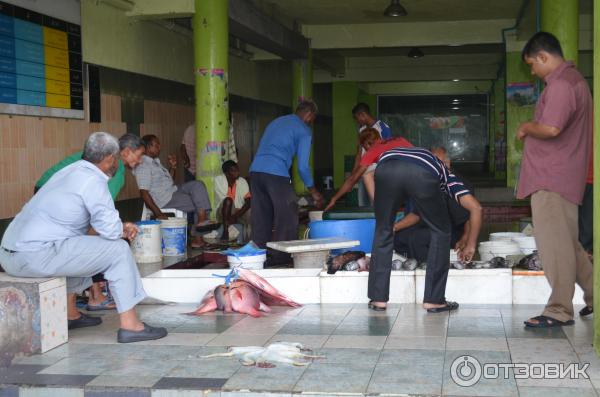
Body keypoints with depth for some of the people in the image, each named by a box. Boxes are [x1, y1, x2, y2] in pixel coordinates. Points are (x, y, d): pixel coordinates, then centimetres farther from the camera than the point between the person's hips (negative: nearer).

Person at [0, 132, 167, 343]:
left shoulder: (70, 171, 19)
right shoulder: (92, 179, -9)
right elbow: (109, 228, -16)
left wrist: (121, 228, 19)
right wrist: (122, 231, 7)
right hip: (35, 257, -10)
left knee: (78, 247, 35)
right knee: (118, 249, -4)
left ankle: (70, 314, 35)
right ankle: (129, 325, -4)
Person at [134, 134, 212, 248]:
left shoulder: (155, 161, 17)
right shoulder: (143, 167, -15)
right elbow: (144, 193, -22)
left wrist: (172, 167, 9)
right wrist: (158, 213, -26)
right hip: (165, 201, -10)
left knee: (197, 185, -6)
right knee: (200, 202, -10)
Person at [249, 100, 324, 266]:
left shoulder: (275, 122, 27)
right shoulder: (304, 130, 6)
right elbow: (303, 166, 1)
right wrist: (313, 192, 12)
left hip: (255, 170, 7)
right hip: (276, 174, -7)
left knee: (260, 218, 11)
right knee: (287, 218, 3)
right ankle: (282, 257, 2)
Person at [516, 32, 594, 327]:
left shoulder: (560, 84, -16)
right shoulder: (572, 79, 19)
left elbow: (551, 128, -29)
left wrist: (526, 127, -10)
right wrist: (532, 129, 10)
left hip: (552, 178, -11)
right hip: (557, 176, 11)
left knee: (554, 244, -6)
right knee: (567, 242, 17)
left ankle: (559, 310, -1)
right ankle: (593, 296, 26)